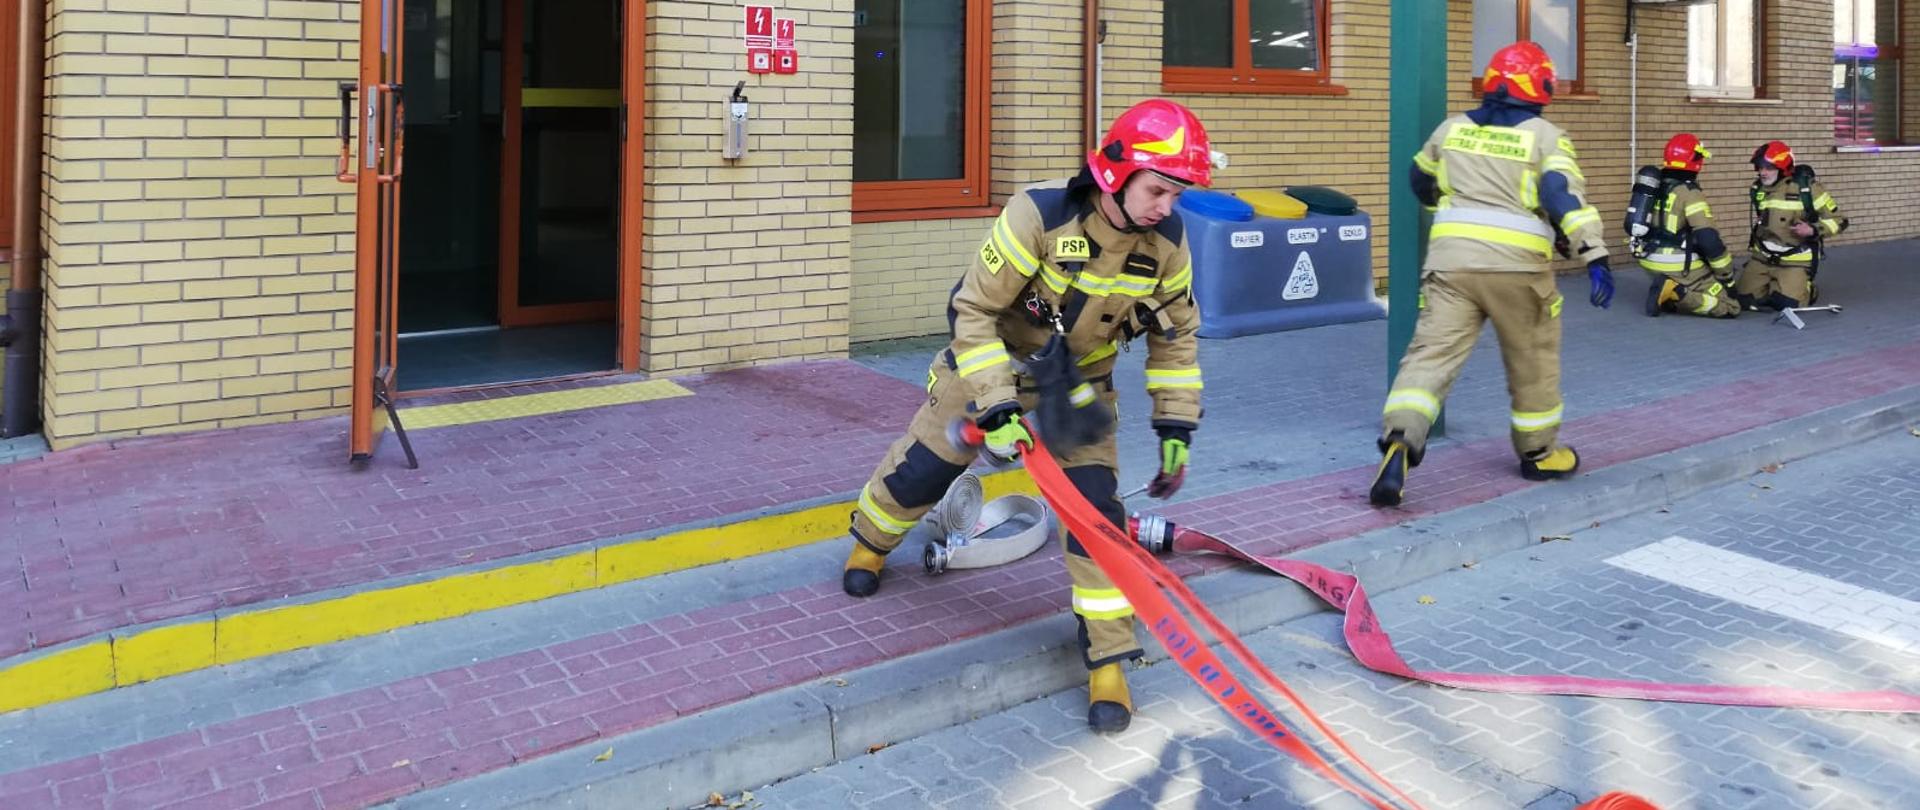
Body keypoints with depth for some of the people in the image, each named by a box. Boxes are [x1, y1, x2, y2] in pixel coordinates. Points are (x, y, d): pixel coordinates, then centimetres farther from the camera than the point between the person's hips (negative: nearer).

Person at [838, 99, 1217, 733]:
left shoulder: (1166, 241, -17)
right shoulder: (1040, 216, -31)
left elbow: (1176, 334, -2)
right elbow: (971, 309, -24)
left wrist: (1176, 426, -5)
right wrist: (996, 407, -28)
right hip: (994, 364, -2)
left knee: (1094, 505, -11)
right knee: (923, 468, 9)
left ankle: (1108, 658, 0)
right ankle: (870, 543, 44)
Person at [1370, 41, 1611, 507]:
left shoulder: (1453, 128, 14)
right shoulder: (1545, 136, 2)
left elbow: (1422, 182, 29)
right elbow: (1565, 196, -13)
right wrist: (1595, 257, -16)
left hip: (1451, 257, 2)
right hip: (1517, 264, -2)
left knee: (1432, 353, -5)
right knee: (1533, 361, 16)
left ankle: (1399, 441, -27)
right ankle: (1539, 453, 30)